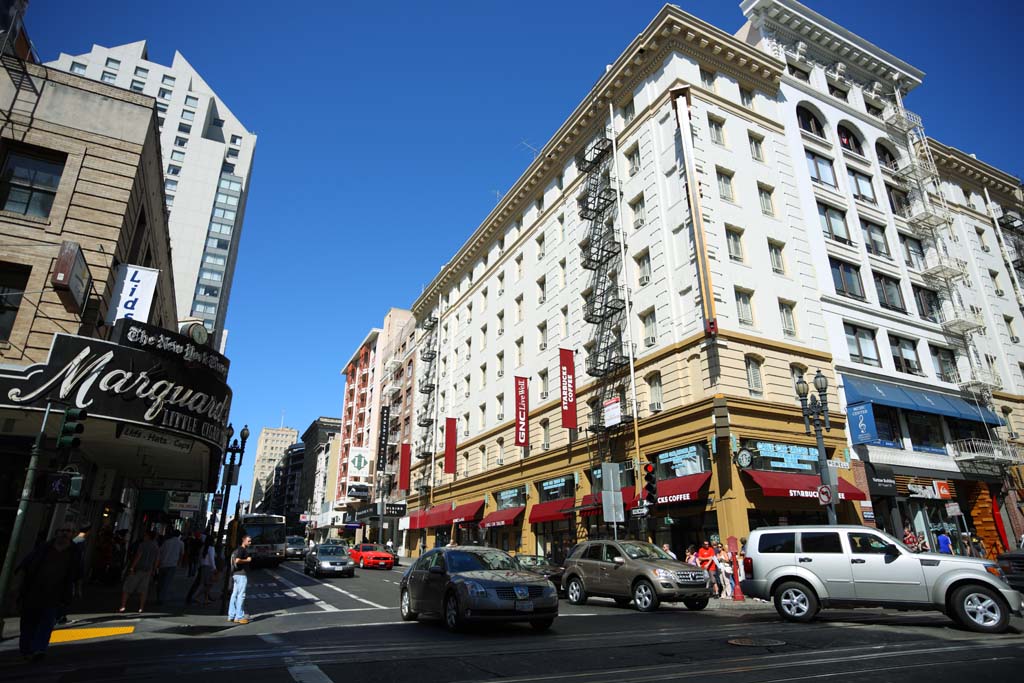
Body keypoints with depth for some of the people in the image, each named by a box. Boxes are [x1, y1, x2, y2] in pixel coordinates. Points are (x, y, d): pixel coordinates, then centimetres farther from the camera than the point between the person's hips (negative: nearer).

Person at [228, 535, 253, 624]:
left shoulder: (244, 549, 18)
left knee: (234, 595, 12)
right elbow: (237, 560, -24)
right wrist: (247, 560, -12)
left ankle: (231, 616, 17)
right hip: (241, 574, -10)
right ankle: (239, 617, -5)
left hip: (236, 574, 10)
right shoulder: (241, 549, -11)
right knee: (241, 595, -7)